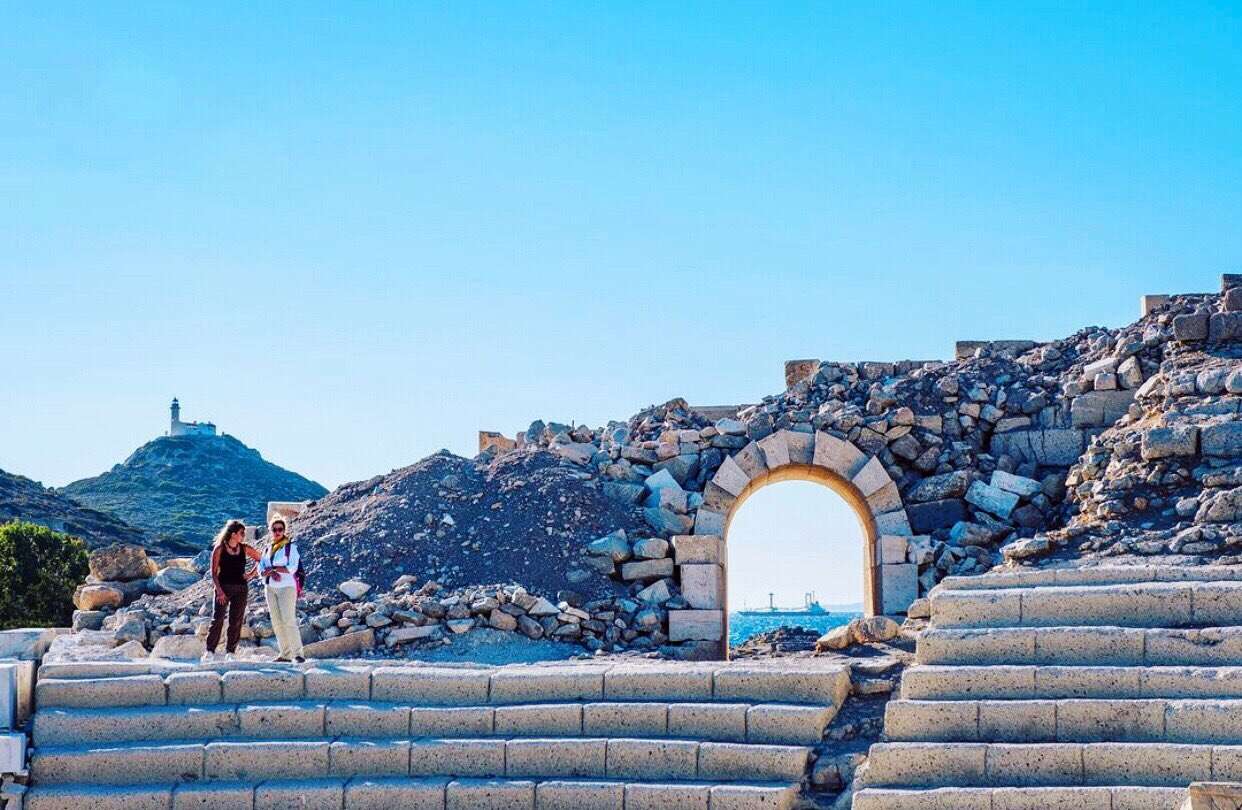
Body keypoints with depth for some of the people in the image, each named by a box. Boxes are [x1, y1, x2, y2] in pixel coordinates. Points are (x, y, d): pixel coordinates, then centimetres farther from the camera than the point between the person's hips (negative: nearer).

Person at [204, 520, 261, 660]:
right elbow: (214, 572, -5)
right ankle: (210, 651, -7)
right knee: (217, 619, -9)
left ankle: (230, 651, 6)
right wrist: (219, 590, -14)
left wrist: (252, 574, 4)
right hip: (223, 587, -3)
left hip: (241, 588, 3)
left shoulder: (245, 548, 5)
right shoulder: (219, 549, -4)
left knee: (236, 621, 1)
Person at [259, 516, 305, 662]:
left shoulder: (290, 546, -2)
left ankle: (297, 654, -16)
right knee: (277, 622, 3)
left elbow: (292, 568, -12)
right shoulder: (268, 549, 14)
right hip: (270, 588, 6)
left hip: (286, 587, -6)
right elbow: (261, 569, 6)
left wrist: (272, 568, -12)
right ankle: (285, 654, 6)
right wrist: (271, 573, -15)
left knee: (289, 620, -15)